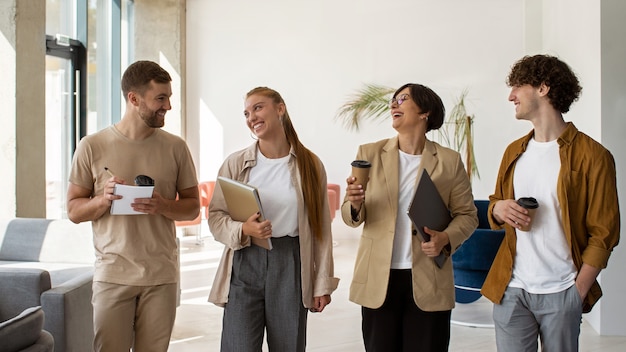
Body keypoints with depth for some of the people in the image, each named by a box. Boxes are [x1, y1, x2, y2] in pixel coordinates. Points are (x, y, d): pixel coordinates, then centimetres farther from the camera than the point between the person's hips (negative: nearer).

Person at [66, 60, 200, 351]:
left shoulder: (175, 147, 3)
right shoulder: (92, 146, 0)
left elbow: (192, 206, 9)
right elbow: (74, 211, 4)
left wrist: (163, 206, -12)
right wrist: (103, 199, -16)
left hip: (161, 276, 2)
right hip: (112, 274, -1)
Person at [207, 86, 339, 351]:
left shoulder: (310, 164, 1)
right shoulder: (235, 163, 0)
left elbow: (321, 228, 3)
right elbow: (215, 216, 3)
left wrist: (323, 283, 2)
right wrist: (243, 230, -18)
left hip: (291, 265, 0)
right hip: (245, 264, 0)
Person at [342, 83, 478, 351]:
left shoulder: (449, 161, 1)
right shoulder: (369, 154, 4)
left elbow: (466, 214, 6)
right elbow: (351, 217, 5)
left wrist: (446, 238, -15)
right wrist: (355, 203, -19)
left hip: (428, 281, -1)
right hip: (378, 279, 1)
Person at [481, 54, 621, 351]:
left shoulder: (592, 156, -6)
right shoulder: (514, 152, 11)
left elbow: (603, 233, -5)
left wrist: (578, 293, -9)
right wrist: (498, 209, -4)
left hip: (561, 294, -4)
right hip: (511, 290, 4)